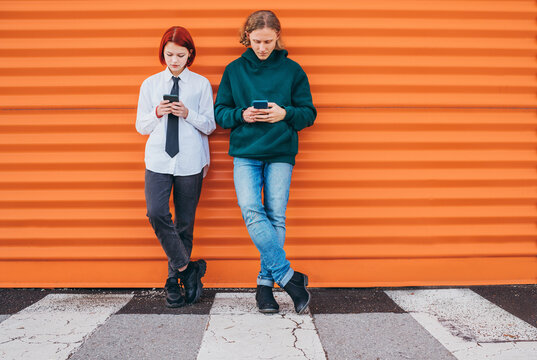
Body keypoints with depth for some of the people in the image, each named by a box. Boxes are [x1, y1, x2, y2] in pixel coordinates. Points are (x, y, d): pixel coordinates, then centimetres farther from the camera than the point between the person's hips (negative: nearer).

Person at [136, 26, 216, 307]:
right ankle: (187, 268, -2)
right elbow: (141, 126, 10)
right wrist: (157, 113, -9)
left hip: (190, 161, -1)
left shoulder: (201, 84, 5)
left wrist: (187, 114, -13)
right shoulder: (150, 84, 10)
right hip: (158, 160, 1)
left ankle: (174, 279, 20)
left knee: (185, 221, 4)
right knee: (156, 212, -18)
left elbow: (210, 125, 4)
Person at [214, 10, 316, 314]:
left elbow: (309, 114, 6)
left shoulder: (292, 70, 6)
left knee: (276, 217, -3)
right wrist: (241, 115, -10)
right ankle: (289, 276, -12)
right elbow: (220, 112, 10)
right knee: (251, 211, -17)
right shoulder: (234, 70, 9)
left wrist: (286, 114, -13)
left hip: (281, 154, 0)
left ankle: (266, 282, 9)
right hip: (245, 154, 1)